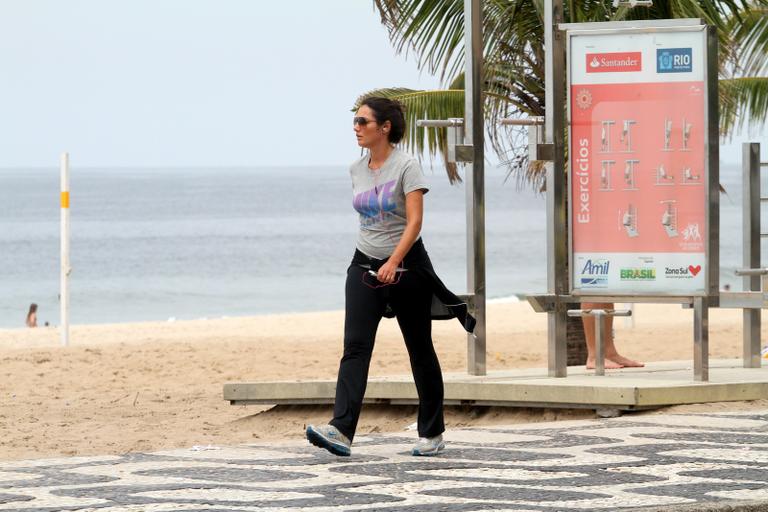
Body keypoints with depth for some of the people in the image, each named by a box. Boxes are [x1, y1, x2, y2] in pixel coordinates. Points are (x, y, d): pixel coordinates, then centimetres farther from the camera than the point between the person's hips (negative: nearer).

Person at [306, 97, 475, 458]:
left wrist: (394, 262, -30)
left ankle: (431, 434, 18)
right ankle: (341, 430, -24)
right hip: (365, 265, 5)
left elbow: (415, 221, -19)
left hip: (406, 265, -5)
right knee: (355, 346, -12)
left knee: (420, 350, 6)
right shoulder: (357, 170, 8)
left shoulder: (406, 166, -11)